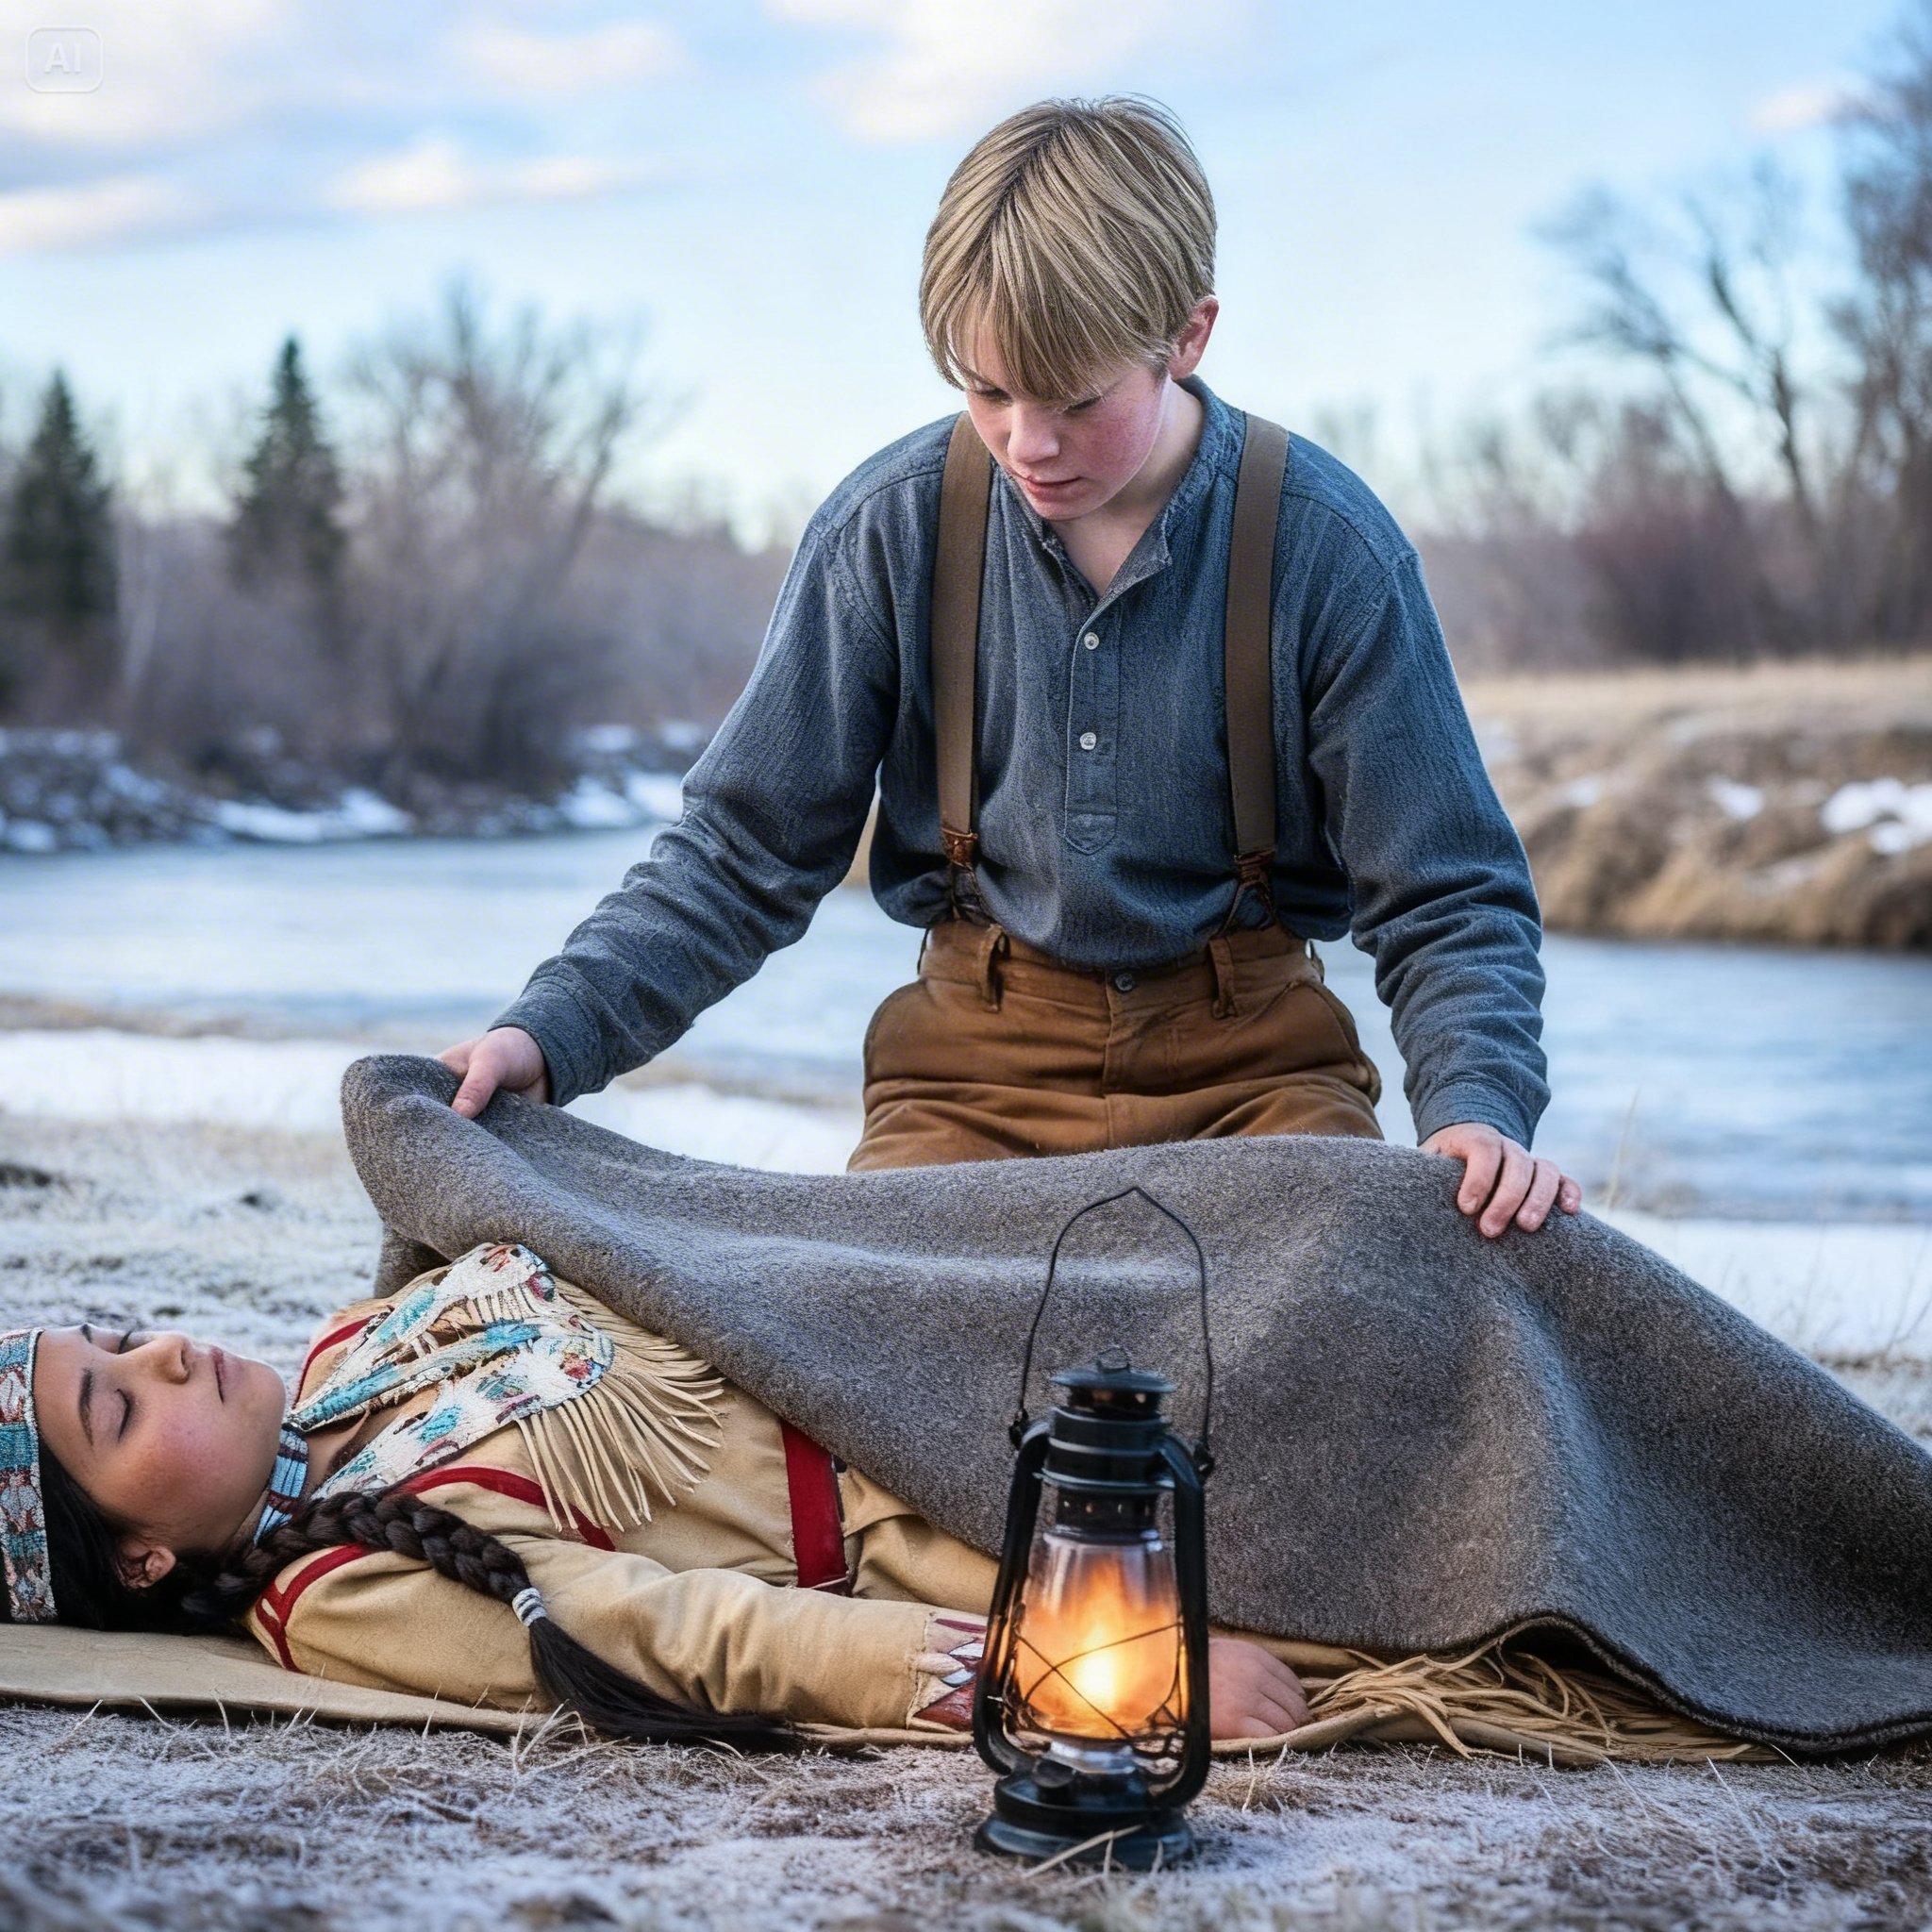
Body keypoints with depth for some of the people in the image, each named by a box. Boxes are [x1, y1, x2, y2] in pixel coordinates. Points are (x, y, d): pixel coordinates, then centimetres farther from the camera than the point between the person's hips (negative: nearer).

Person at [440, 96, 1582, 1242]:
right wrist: (553, 1032, -14)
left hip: (1251, 1061, 0)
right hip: (977, 1062, 1)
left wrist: (1477, 1107, -24)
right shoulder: (889, 528, -6)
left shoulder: (1328, 547, -10)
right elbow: (744, 856, 1)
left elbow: (1449, 902, -4)